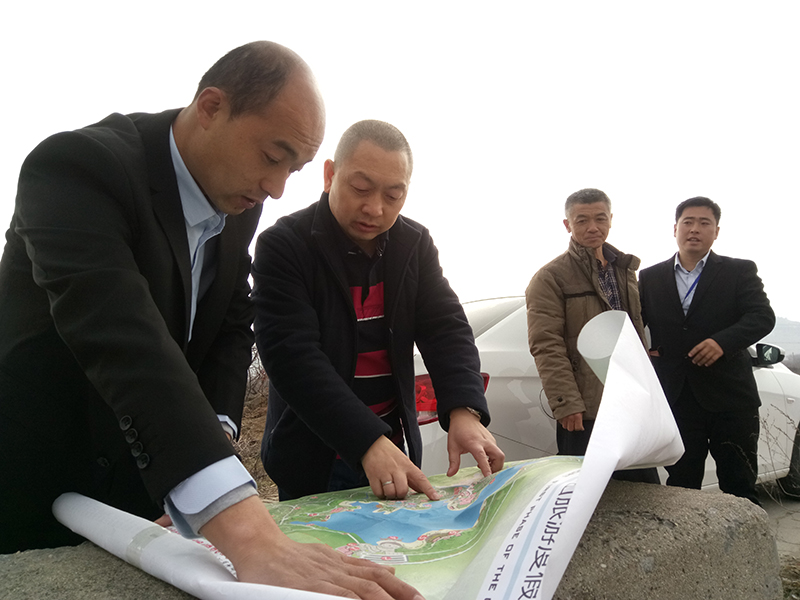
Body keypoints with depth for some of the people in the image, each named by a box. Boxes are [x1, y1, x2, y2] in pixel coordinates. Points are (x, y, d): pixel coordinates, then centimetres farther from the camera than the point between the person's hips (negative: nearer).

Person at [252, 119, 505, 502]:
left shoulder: (416, 245, 1)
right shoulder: (284, 245, -14)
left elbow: (446, 328, -5)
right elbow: (291, 356, -23)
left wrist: (464, 410, -24)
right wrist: (368, 442, -33)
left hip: (395, 451, 5)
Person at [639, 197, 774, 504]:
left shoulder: (740, 271, 3)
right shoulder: (650, 278, 9)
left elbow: (763, 316, -9)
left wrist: (723, 342, -26)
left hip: (729, 397, -1)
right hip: (676, 398, 2)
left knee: (739, 487, 7)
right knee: (681, 485, 11)